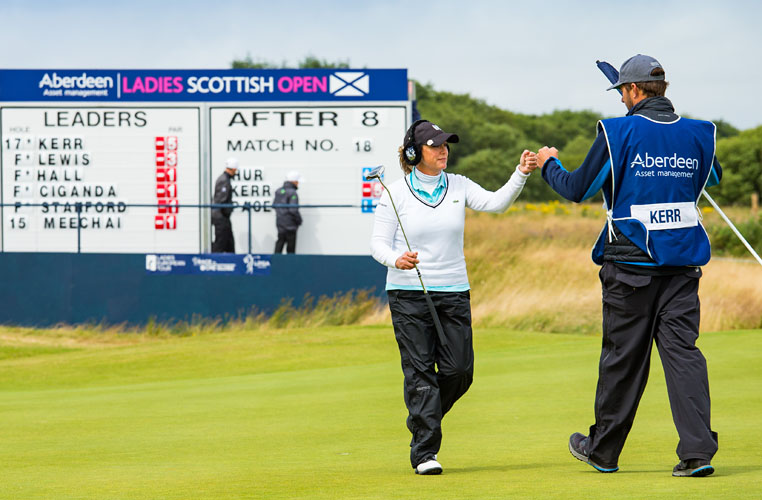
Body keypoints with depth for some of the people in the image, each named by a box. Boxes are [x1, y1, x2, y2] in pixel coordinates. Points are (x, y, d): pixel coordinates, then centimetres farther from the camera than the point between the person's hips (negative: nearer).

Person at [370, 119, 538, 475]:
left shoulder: (458, 187, 6)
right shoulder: (396, 193, -3)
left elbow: (496, 203, -10)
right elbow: (378, 243, -4)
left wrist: (521, 175, -26)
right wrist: (396, 259, -27)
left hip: (454, 292, 4)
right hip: (408, 294, -3)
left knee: (459, 371, 1)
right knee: (419, 372, -6)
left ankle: (422, 418, 29)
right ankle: (424, 452, -3)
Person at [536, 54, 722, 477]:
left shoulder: (619, 133, -10)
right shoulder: (698, 134, 4)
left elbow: (577, 189, -2)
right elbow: (712, 177, 25)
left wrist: (549, 164, 18)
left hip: (631, 264, -3)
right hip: (683, 265, 3)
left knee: (623, 358, 6)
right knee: (682, 351, 0)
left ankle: (603, 451, 20)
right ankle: (698, 451, -12)